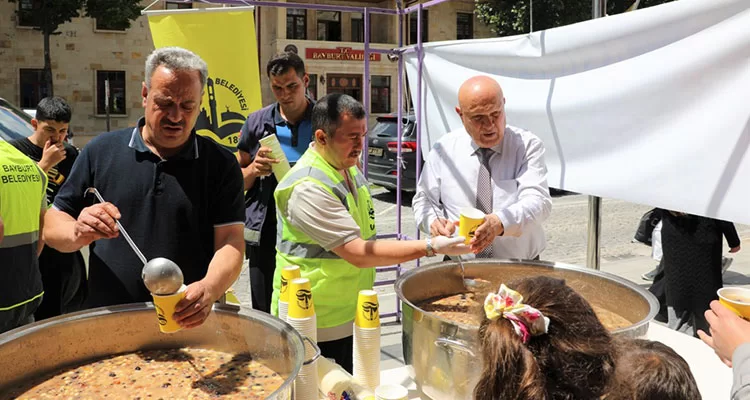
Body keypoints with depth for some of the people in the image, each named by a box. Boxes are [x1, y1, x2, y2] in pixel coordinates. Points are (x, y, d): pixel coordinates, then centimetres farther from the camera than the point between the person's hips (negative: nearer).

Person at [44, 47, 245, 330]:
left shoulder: (220, 164, -3)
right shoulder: (101, 151, 2)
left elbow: (231, 241, -10)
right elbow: (52, 226, 6)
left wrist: (210, 288, -30)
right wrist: (79, 233, -17)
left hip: (190, 323, -1)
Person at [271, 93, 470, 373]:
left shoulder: (348, 166, 5)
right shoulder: (308, 188, -25)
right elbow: (358, 253, -27)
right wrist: (431, 247, -28)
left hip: (351, 316, 8)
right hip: (319, 329, -8)